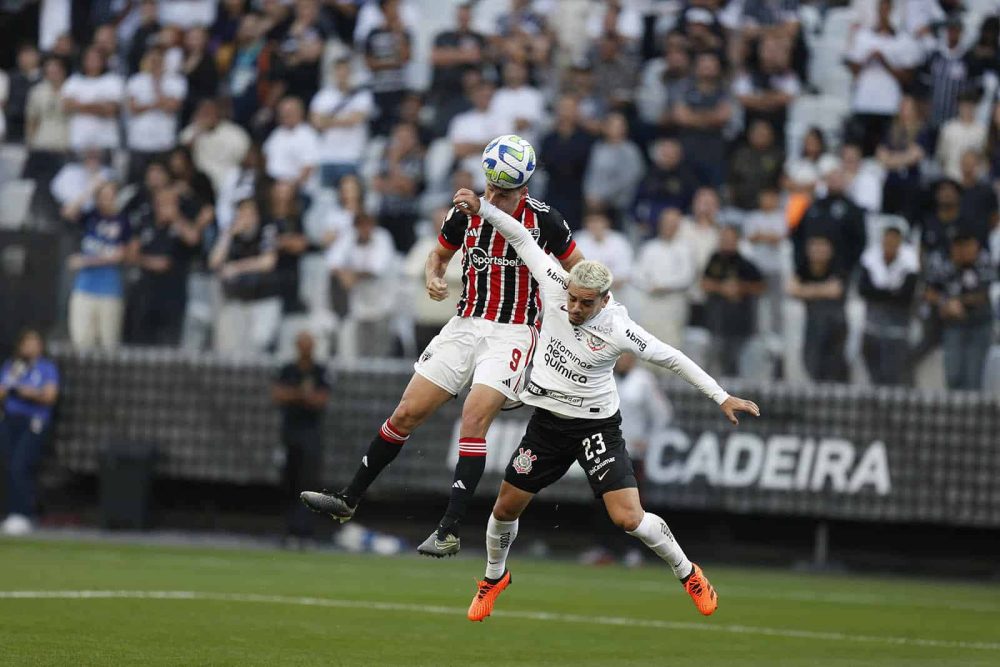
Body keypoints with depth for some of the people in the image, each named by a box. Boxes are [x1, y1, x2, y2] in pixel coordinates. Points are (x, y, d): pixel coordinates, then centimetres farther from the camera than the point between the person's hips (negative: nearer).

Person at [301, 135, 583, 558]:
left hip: (512, 333, -4)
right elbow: (439, 254, 18)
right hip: (465, 326, 4)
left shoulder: (543, 219, -9)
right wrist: (433, 279, -4)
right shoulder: (466, 212, 0)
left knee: (474, 420, -20)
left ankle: (449, 531, -19)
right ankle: (348, 500, 16)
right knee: (407, 414, 2)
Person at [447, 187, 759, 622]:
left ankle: (687, 572, 10)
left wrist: (722, 398, -10)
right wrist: (481, 208, -12)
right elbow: (521, 238, -4)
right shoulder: (555, 288, -13)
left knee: (629, 518, -15)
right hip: (547, 419, 4)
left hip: (596, 426, -4)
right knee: (506, 507, 8)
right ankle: (494, 578, 37)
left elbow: (673, 359, -11)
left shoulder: (619, 331, -21)